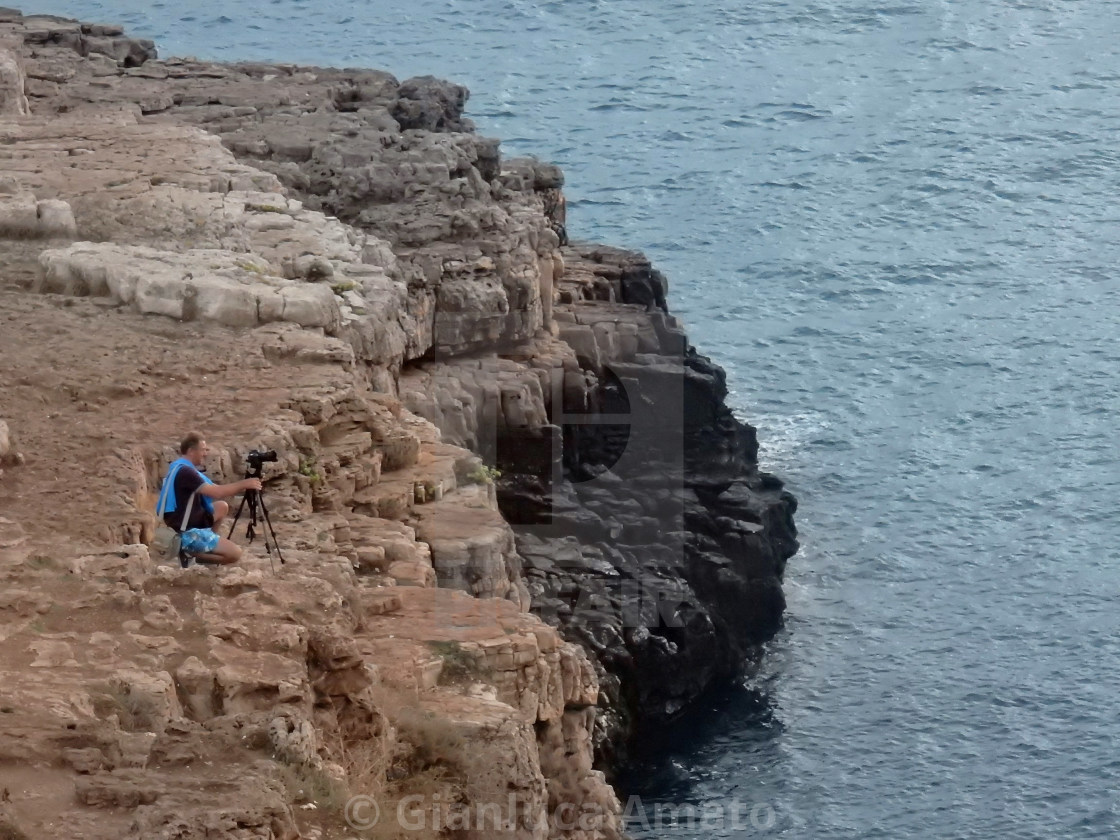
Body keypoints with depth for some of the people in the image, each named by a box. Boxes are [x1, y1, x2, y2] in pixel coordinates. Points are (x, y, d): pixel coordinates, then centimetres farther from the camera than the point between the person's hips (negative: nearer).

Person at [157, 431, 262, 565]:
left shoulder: (179, 467, 11)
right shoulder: (184, 471, -20)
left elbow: (214, 490, 13)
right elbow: (216, 493, -25)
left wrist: (240, 487, 2)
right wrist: (243, 484, -14)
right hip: (184, 533, -10)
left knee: (222, 507, 20)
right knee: (235, 553, -9)